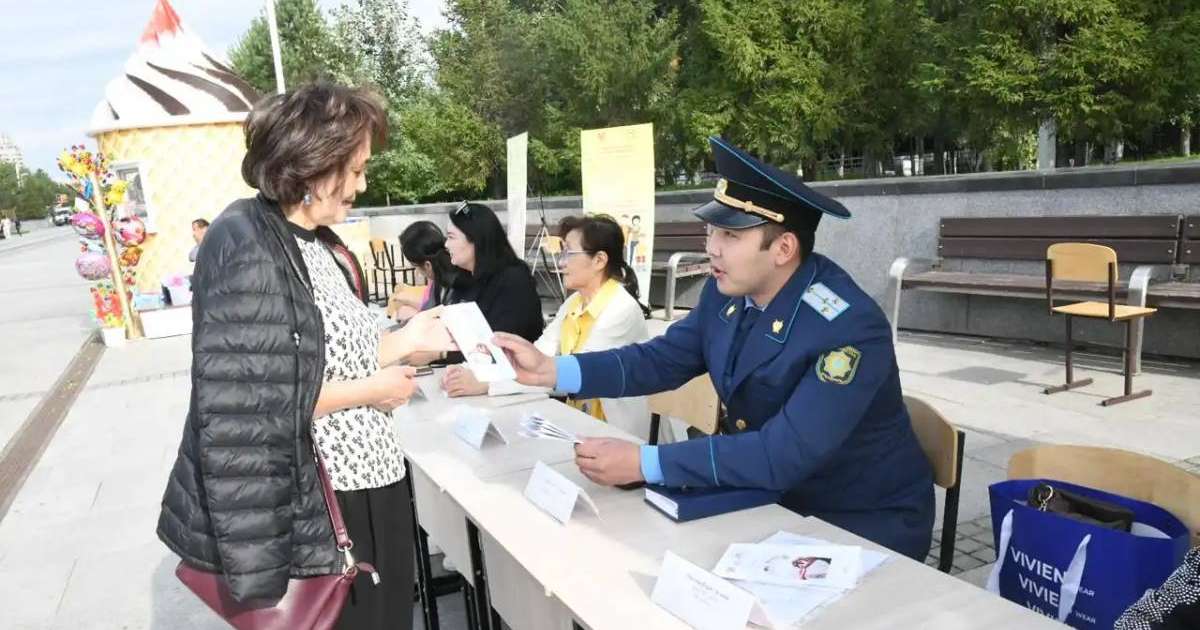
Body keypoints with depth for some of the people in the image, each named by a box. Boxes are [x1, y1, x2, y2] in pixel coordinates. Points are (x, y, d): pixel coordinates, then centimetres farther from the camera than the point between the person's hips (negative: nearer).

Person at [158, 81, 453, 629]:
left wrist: (407, 340, 5)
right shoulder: (244, 244, -17)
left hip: (364, 488, 9)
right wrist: (372, 390, -16)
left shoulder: (318, 242, 11)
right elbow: (248, 400, -23)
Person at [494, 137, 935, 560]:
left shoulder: (851, 330, -30)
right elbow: (662, 360, 0)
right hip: (770, 495, 6)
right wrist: (552, 370, -13)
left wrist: (642, 463, -35)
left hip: (863, 523, -6)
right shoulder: (728, 291, -8)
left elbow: (784, 455, -34)